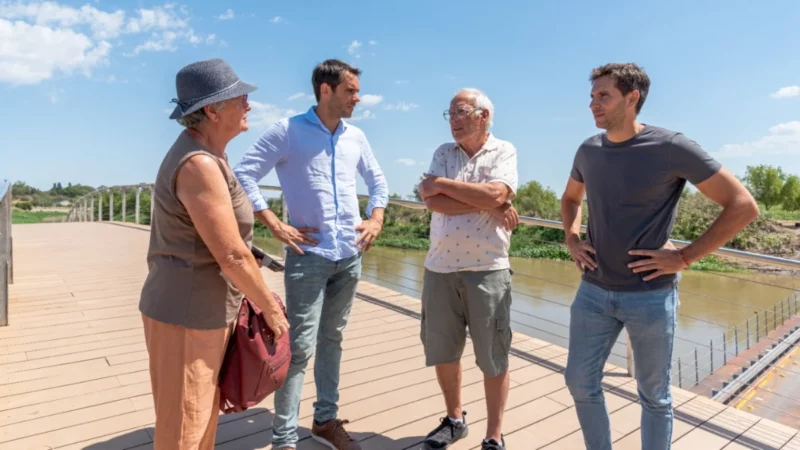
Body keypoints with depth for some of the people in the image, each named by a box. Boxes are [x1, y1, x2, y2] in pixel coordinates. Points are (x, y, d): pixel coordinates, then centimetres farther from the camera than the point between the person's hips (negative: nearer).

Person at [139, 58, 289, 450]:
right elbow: (232, 256, -23)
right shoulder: (200, 164, -23)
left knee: (204, 416, 24)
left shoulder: (204, 154, 9)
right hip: (187, 314, -9)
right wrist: (270, 307, -10)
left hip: (201, 308, 9)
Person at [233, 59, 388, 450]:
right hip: (309, 255, -5)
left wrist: (376, 220, 7)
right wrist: (275, 226, -13)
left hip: (350, 256, 6)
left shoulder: (356, 136, 10)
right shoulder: (287, 131, -5)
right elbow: (244, 173, -8)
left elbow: (377, 180, 21)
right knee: (299, 347, -4)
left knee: (331, 340, 15)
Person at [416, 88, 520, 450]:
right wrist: (489, 205, -12)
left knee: (493, 357, 7)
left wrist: (442, 183, -9)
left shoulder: (504, 151, 2)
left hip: (487, 270, -3)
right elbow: (432, 201, -7)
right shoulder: (443, 153, 9)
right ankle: (454, 419, 37)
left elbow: (494, 194, -18)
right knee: (442, 351, 14)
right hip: (439, 268, 4)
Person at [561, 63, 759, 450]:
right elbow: (571, 198, 23)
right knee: (580, 382, 11)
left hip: (650, 295, -4)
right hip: (593, 291, 5)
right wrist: (571, 239, 7)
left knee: (654, 396, 13)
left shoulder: (670, 147, -12)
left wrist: (683, 258, -14)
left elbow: (743, 206, -10)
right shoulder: (588, 150, 3)